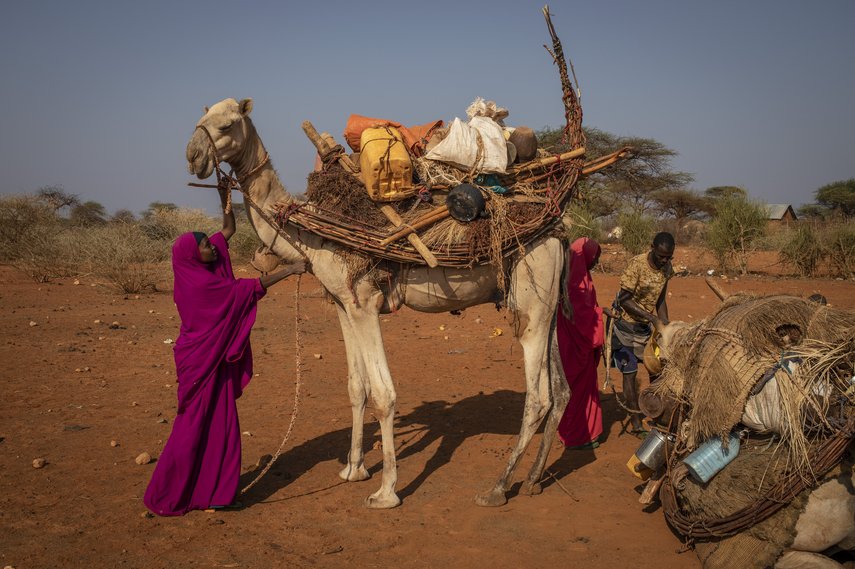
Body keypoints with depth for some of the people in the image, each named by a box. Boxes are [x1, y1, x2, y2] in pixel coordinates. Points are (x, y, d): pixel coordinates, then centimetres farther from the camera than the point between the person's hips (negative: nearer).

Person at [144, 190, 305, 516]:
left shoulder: (205, 267, 3)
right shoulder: (201, 284, -21)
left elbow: (229, 230, 12)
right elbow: (250, 287, -19)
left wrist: (225, 196, 3)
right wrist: (290, 270, -14)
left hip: (216, 361, 9)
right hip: (200, 363, -9)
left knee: (220, 425, 12)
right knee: (193, 428, -1)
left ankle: (209, 492, 21)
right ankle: (165, 498, 11)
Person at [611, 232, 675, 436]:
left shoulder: (666, 268, -3)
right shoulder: (637, 264, -25)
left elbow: (660, 300, 6)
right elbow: (625, 299, -24)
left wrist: (665, 326, -4)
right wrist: (652, 319, -28)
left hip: (647, 325, 6)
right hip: (626, 323, -6)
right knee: (630, 372, -3)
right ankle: (636, 423, 5)